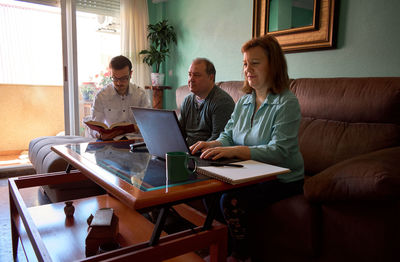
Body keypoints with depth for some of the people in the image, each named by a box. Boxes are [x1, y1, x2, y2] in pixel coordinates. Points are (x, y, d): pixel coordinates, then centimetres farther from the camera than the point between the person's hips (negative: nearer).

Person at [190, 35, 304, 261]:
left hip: (282, 180, -6)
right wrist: (212, 145, -15)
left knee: (231, 201, -26)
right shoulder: (244, 101, 10)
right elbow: (228, 135, 8)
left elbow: (279, 151, -24)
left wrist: (235, 151, -34)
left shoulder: (286, 103, -14)